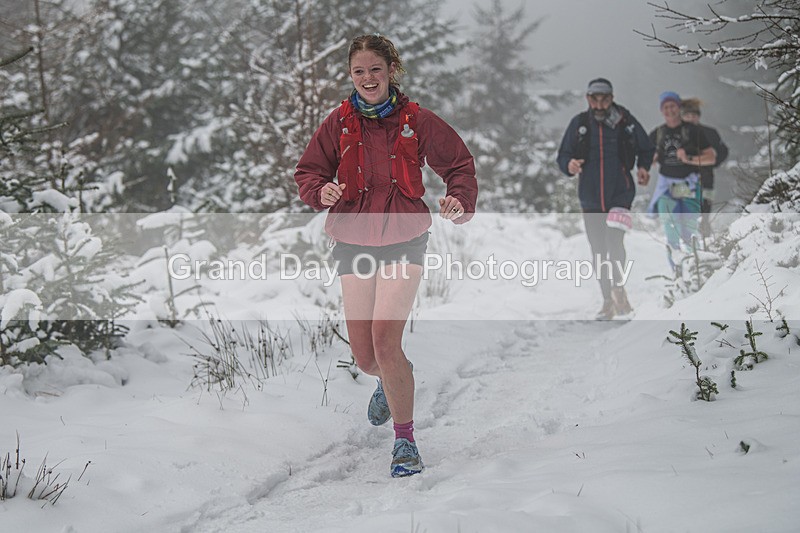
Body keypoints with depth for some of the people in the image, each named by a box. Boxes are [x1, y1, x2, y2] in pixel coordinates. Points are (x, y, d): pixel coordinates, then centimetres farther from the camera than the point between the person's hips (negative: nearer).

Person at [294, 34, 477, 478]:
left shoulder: (417, 121, -3)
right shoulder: (339, 123, 1)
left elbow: (459, 163, 8)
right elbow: (308, 171, 8)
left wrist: (461, 201, -10)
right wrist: (321, 192, -15)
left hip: (404, 241, -2)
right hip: (353, 241, 3)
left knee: (385, 341, -18)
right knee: (363, 355, 6)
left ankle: (405, 440, -3)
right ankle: (390, 381, 46)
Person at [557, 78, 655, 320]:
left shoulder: (626, 122, -3)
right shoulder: (579, 123, 1)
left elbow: (646, 149, 13)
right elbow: (563, 154, 6)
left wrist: (643, 167, -5)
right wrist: (569, 165, -16)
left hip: (620, 193, -2)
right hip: (590, 198, 3)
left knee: (614, 240, -22)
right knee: (598, 251, 6)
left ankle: (618, 287, -6)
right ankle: (608, 300, 16)